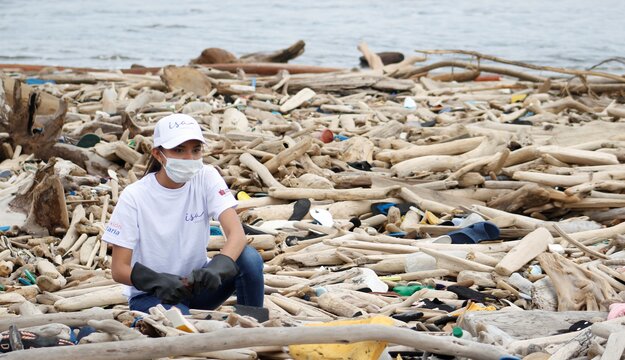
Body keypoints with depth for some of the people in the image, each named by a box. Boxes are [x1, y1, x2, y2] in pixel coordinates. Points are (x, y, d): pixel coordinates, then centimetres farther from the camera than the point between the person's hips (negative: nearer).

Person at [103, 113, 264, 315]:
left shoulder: (207, 178, -9)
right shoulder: (134, 197, -15)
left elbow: (237, 234, -21)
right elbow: (119, 270, -15)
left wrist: (217, 267, -43)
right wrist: (160, 282, -35)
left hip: (196, 282, 4)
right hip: (150, 293, -3)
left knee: (249, 258, -23)